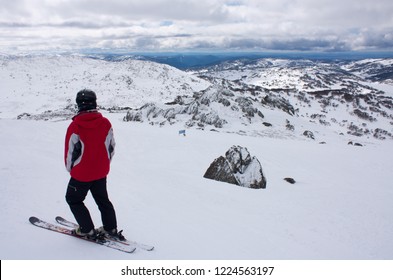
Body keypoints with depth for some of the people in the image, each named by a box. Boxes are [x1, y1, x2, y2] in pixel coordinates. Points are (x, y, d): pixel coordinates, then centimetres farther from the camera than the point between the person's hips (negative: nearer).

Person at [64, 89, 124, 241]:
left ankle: (87, 230, 19)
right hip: (101, 172, 4)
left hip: (81, 173, -4)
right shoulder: (106, 123, -9)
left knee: (73, 199, 18)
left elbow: (70, 151, -12)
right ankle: (111, 228, 28)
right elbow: (111, 147, 1)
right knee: (102, 199, 23)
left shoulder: (75, 126, -20)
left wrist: (70, 168, 8)